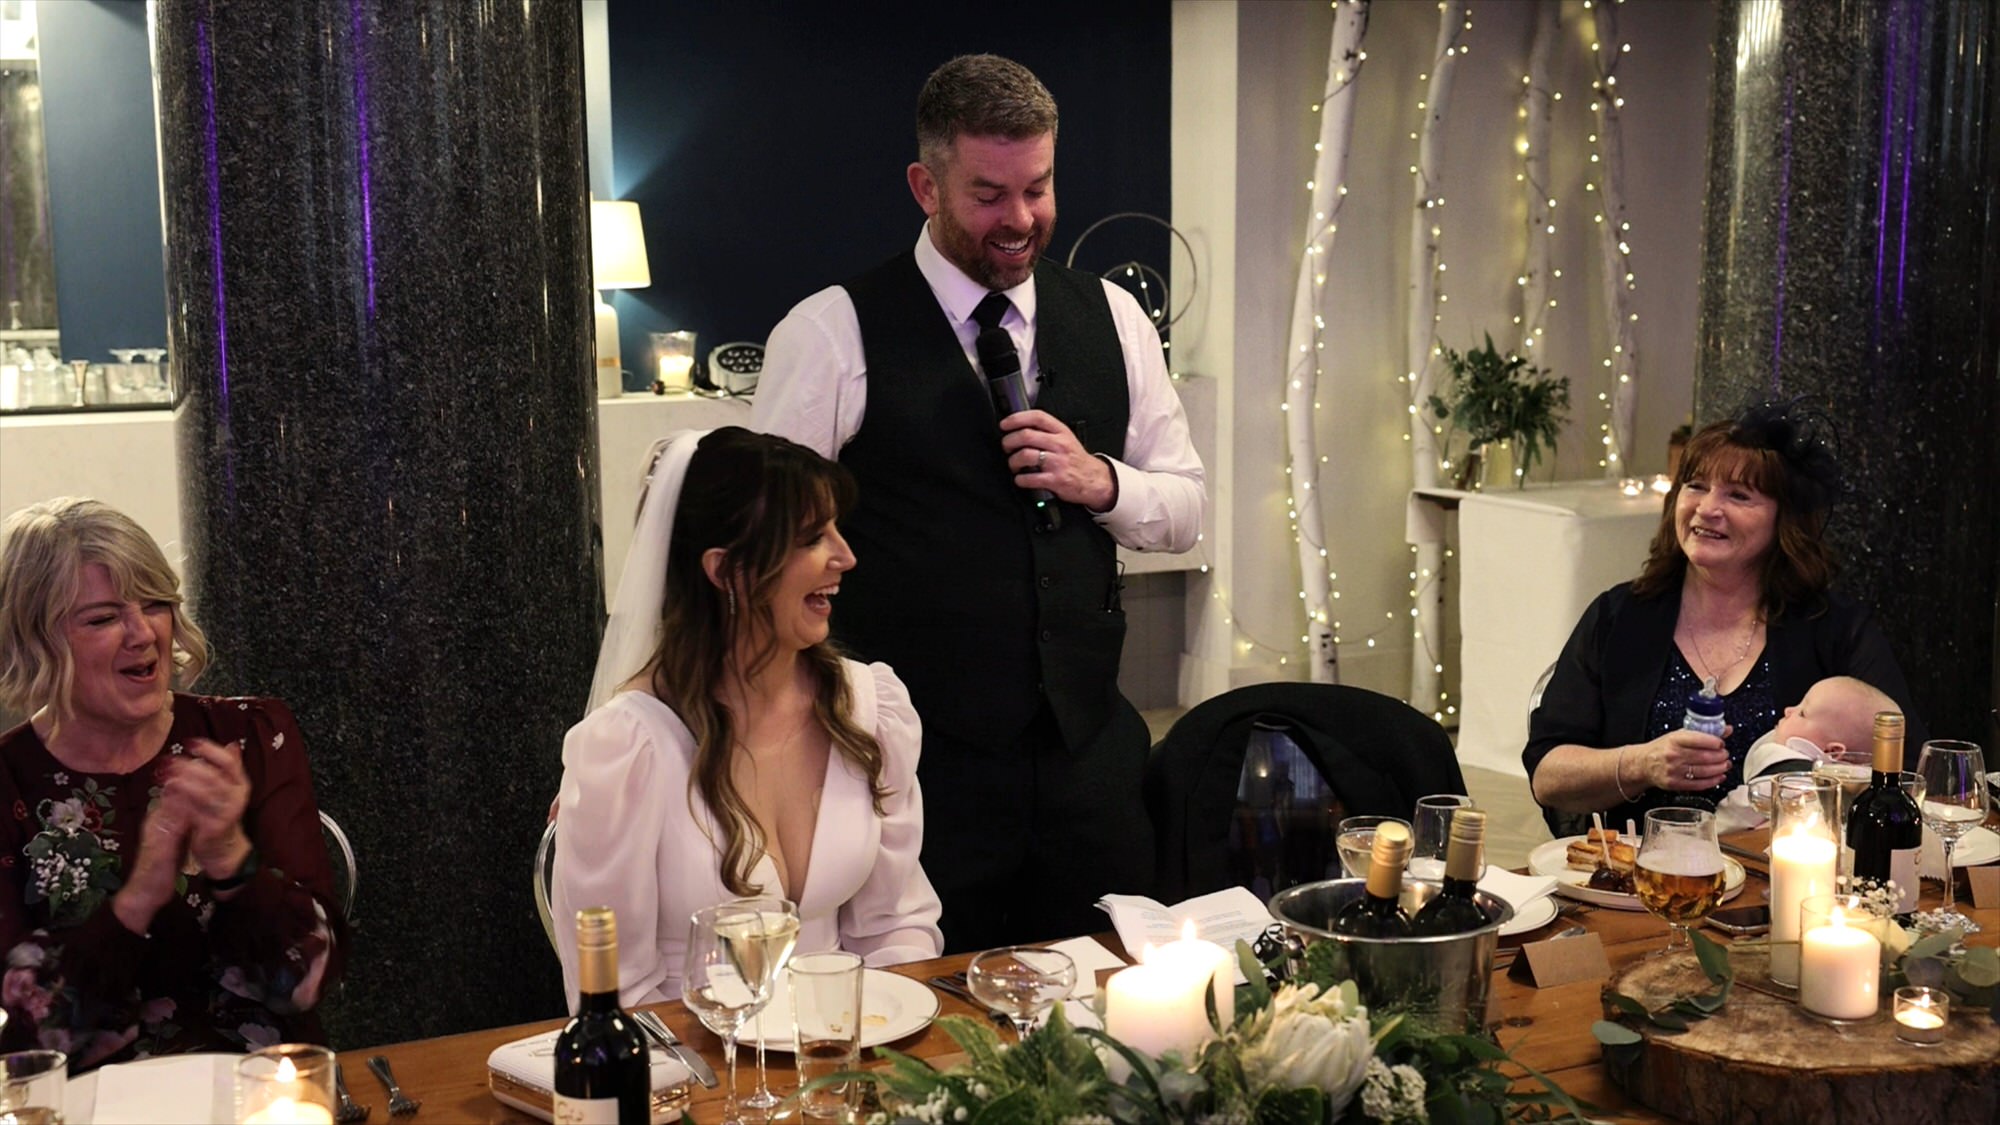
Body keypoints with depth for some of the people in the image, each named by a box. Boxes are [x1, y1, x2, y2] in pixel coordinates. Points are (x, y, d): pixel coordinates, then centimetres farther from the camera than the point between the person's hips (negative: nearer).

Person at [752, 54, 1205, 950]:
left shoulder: (1111, 321, 8)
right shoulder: (832, 334, -6)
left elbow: (1185, 509, 13)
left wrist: (1100, 481, -8)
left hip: (1087, 743, 4)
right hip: (917, 762, -4)